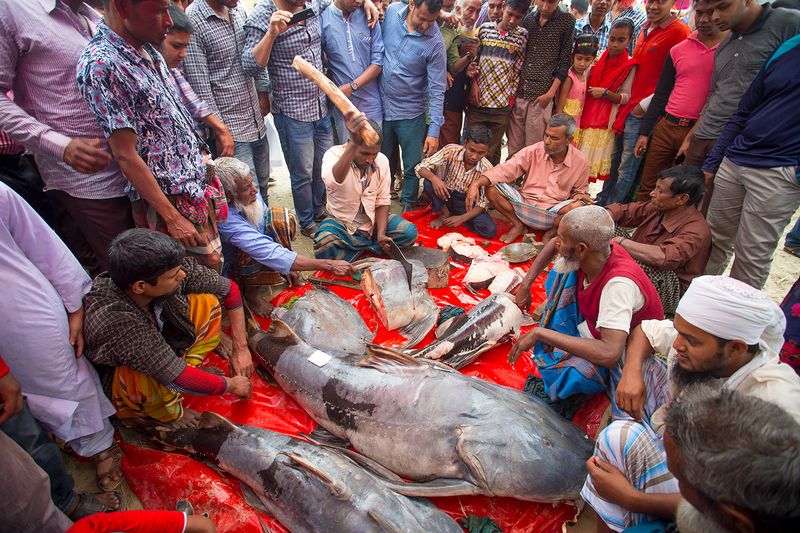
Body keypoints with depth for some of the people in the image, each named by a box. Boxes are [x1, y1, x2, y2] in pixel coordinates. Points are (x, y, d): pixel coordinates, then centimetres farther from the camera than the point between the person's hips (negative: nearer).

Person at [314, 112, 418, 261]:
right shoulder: (333, 154, -21)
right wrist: (353, 145, -60)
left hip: (372, 221, 3)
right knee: (324, 246, -35)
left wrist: (381, 234, -16)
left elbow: (383, 201, -2)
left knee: (410, 233, -18)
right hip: (341, 222, -3)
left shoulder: (382, 161, -8)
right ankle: (370, 247, -11)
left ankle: (358, 248, -11)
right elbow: (332, 181, -46)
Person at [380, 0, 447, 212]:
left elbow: (436, 90, -16)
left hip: (411, 113, -3)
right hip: (381, 105, 3)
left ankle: (408, 206, 28)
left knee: (412, 167, 5)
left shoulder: (435, 43, -18)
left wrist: (434, 131, -20)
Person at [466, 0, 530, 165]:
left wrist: (511, 95, -1)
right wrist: (474, 83, -3)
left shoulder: (522, 35, 3)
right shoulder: (484, 29, 4)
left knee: (493, 152, 6)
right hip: (477, 102, 1)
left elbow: (518, 69, 4)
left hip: (502, 105, 0)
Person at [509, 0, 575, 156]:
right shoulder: (527, 19, 11)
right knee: (513, 149, 6)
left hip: (540, 96, -3)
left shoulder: (567, 22, 1)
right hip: (517, 92, 3)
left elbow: (564, 62, 0)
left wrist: (551, 93, -8)